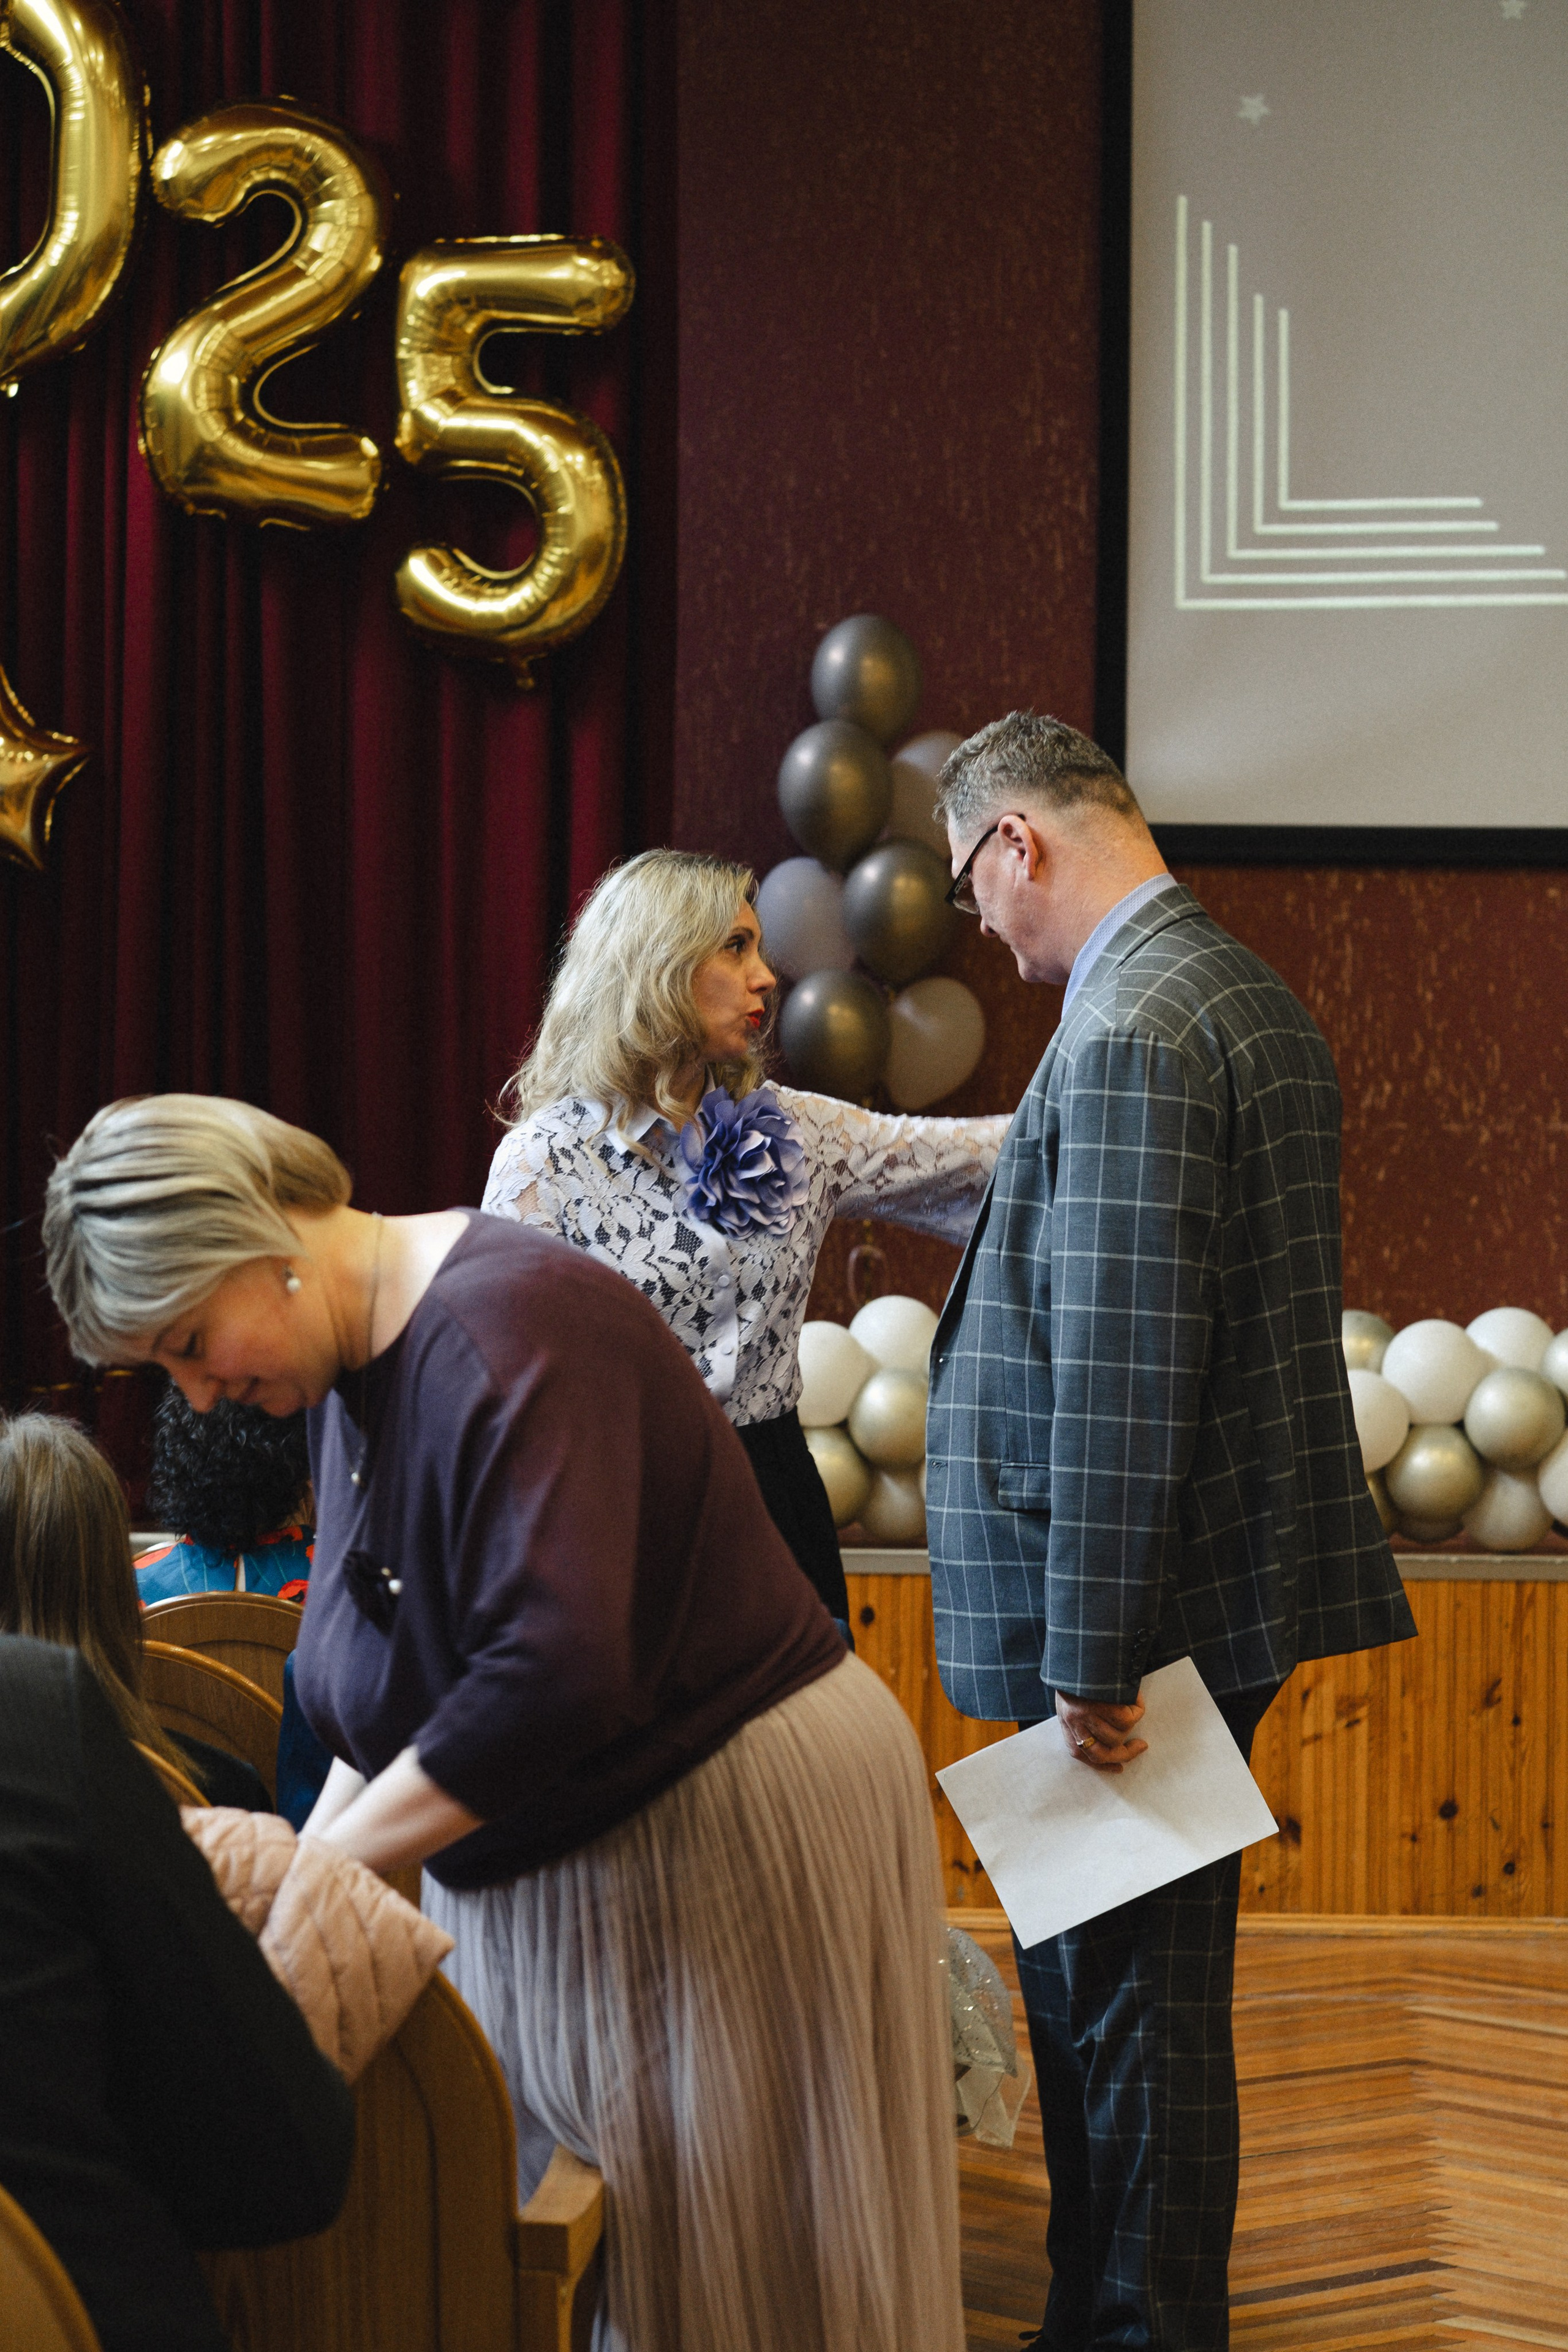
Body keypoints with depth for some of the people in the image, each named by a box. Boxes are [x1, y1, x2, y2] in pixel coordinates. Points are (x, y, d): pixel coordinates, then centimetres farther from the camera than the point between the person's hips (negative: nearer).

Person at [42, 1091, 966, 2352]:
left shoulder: (503, 1330, -23)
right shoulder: (348, 1362, 7)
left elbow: (558, 1670, -33)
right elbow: (385, 1689, 17)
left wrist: (323, 1864, -26)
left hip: (727, 1833, -9)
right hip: (538, 1866, 9)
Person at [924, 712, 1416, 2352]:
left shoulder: (1128, 1030, -20)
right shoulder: (1250, 997, 13)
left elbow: (1123, 1373, -24)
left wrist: (1091, 1660, -22)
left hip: (1151, 1605, -10)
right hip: (1235, 1584, 10)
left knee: (1129, 2005, 2)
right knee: (1111, 1990, 19)